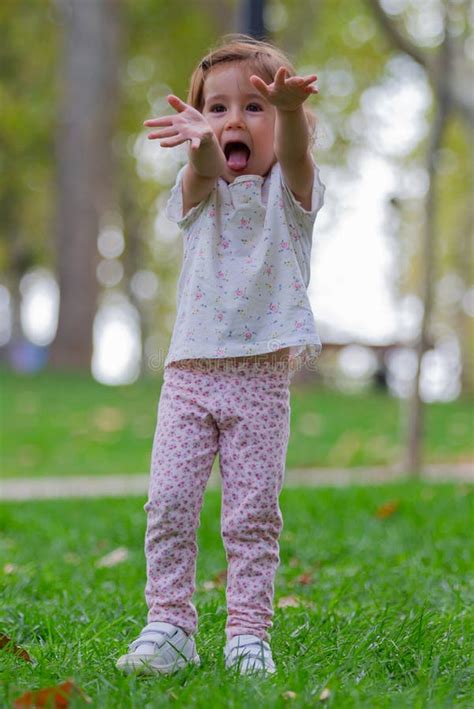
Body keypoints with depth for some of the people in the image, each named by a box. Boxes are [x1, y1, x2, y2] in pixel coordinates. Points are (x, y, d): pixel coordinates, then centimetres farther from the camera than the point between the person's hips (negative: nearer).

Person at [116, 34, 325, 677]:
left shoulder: (290, 191, 4)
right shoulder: (199, 191, 7)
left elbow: (295, 151, -20)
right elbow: (206, 173, -18)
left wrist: (289, 109, -45)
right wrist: (203, 140, -45)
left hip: (262, 378, -1)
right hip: (189, 374, 1)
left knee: (253, 514, 1)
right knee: (169, 505, -3)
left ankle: (249, 634, 10)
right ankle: (168, 626, 8)